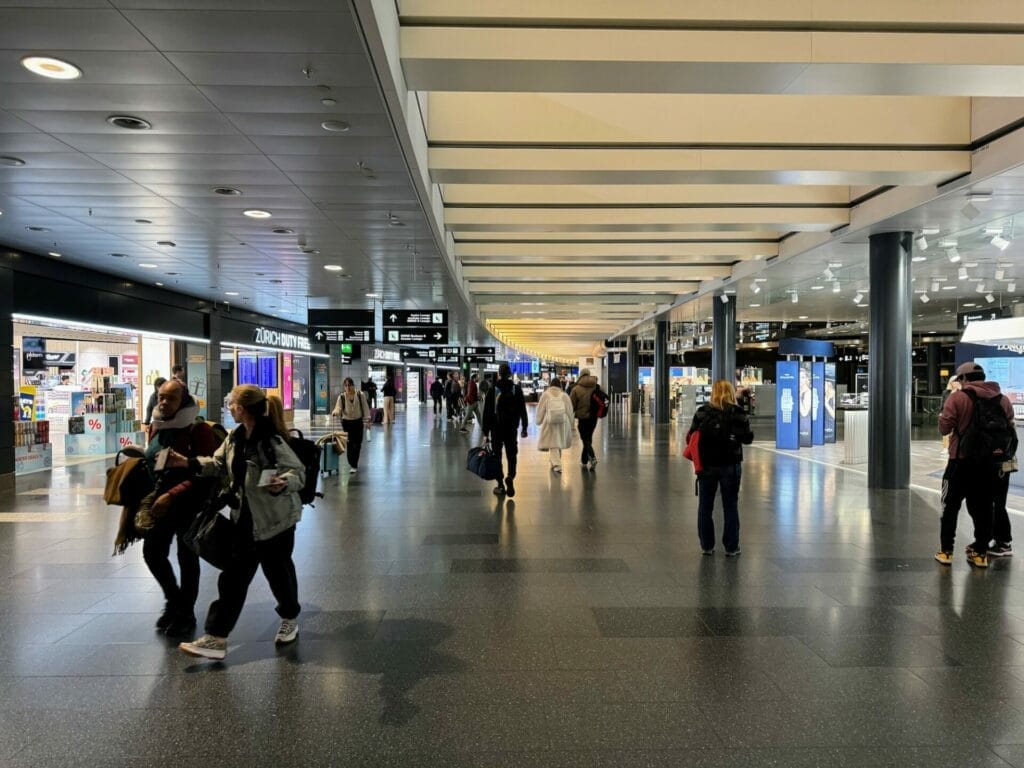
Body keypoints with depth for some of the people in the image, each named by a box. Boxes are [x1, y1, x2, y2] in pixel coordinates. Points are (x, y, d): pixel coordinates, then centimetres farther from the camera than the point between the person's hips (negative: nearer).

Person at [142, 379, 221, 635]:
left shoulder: (199, 430, -17)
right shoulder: (155, 428, 5)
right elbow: (151, 464, 17)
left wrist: (172, 495, -24)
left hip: (190, 503, -7)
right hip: (161, 501, 7)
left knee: (187, 557, 6)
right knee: (152, 552, 13)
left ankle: (186, 613, 24)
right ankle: (174, 599, 38)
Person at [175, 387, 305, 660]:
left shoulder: (272, 441, -22)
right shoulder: (235, 436, 1)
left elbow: (298, 472, -21)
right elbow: (219, 464, 15)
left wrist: (282, 483, -40)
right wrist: (189, 463, 7)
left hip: (275, 519, -7)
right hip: (244, 518, 7)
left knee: (278, 571, 12)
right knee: (233, 576, 7)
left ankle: (290, 618, 39)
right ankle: (216, 639, 12)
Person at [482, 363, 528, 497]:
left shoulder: (492, 390, -5)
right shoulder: (517, 389, -1)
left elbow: (486, 412, -4)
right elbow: (522, 410, 2)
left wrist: (485, 432, 0)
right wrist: (524, 427, 10)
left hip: (496, 428, -1)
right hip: (512, 428, 1)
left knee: (497, 456, 8)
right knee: (511, 455, 10)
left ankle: (501, 485, 8)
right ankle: (510, 477, -14)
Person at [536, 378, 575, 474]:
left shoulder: (545, 395, -1)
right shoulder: (564, 396, 3)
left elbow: (540, 410, 3)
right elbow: (570, 412, 6)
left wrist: (539, 421, 18)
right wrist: (571, 426, 14)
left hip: (549, 424, -2)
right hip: (563, 424, 2)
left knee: (553, 445, -2)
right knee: (559, 444, 18)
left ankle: (556, 465, -17)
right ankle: (555, 463, 32)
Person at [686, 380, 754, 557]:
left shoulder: (702, 412, -5)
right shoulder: (738, 413, -7)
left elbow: (691, 436, -5)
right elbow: (748, 438, -4)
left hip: (707, 465, 0)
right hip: (730, 466, 0)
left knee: (705, 506, 12)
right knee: (730, 507, 10)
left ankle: (706, 545, 16)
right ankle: (731, 547, 14)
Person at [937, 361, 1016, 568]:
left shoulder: (958, 397, -10)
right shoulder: (1002, 399, 4)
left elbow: (944, 428, -11)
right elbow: (1009, 430, 7)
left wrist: (943, 418, 9)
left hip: (962, 460, -4)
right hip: (991, 463, 4)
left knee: (950, 506, 7)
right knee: (983, 508, 13)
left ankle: (946, 551, 9)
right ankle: (981, 552, 17)